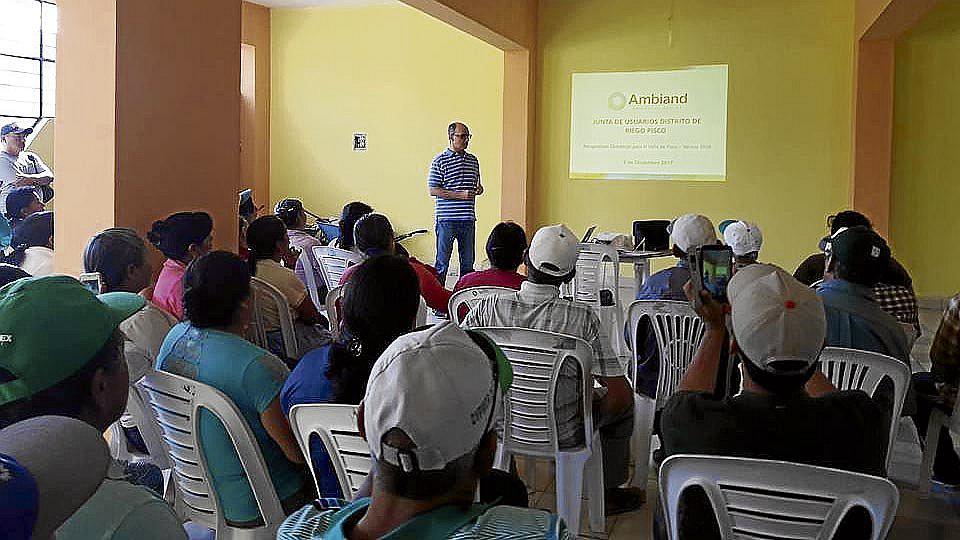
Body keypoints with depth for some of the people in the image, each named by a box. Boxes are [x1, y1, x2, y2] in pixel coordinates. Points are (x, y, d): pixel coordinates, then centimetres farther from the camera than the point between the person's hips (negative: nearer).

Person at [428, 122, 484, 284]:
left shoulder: (473, 160, 14)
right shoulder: (440, 161, -4)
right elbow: (433, 190, -9)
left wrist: (479, 189, 1)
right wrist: (460, 195, -15)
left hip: (468, 219, 5)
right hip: (446, 219, -5)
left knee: (468, 263, 10)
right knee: (442, 264, 0)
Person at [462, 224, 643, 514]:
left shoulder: (488, 308, -16)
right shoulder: (581, 318, -22)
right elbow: (620, 394, -20)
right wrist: (592, 421, 1)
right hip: (562, 434, -4)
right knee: (622, 402, 23)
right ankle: (610, 492, 35)